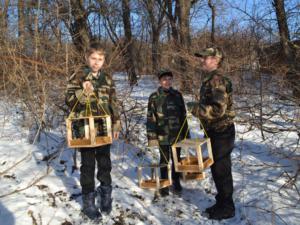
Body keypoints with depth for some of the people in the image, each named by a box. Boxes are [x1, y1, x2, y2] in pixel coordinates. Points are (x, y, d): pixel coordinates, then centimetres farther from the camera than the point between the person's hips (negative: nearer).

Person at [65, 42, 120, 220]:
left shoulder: (108, 79, 7)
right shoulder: (78, 77, -4)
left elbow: (113, 104, 11)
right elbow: (69, 101, -8)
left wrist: (116, 125, 9)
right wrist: (83, 92, -26)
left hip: (104, 129, 3)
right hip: (85, 129, -3)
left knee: (105, 163, 12)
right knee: (88, 165, 5)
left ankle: (105, 196, 32)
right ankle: (88, 201, 19)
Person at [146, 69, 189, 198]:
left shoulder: (177, 95, 4)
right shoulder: (154, 97, -4)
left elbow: (183, 115, 9)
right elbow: (150, 118, -5)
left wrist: (186, 133, 8)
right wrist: (152, 136, -11)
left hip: (177, 134, 2)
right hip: (162, 135, -2)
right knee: (164, 160, 8)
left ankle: (176, 182, 30)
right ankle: (164, 186, 21)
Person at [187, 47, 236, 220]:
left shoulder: (217, 80, -20)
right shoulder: (210, 79, 13)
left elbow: (218, 109, -29)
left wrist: (194, 108, -21)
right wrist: (207, 131, 22)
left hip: (222, 132, -10)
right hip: (216, 131, 10)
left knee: (222, 170, 1)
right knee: (217, 169, 17)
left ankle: (227, 208, 15)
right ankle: (222, 203, 31)